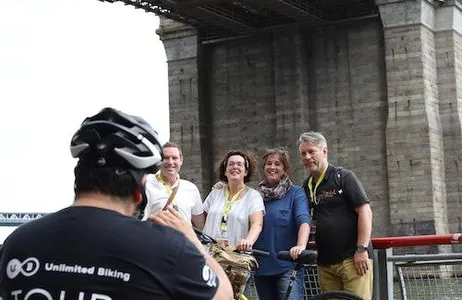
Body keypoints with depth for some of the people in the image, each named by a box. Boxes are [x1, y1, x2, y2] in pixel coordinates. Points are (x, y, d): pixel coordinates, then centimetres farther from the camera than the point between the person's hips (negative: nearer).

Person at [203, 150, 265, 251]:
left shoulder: (253, 196, 5)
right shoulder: (215, 193, 16)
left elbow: (257, 224, -9)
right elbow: (201, 221, 17)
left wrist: (249, 241, -29)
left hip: (238, 252, -3)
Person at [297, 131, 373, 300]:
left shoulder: (343, 177, -1)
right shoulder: (307, 187, 16)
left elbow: (365, 212, -8)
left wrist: (362, 249, -15)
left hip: (352, 259, -6)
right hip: (325, 263, 6)